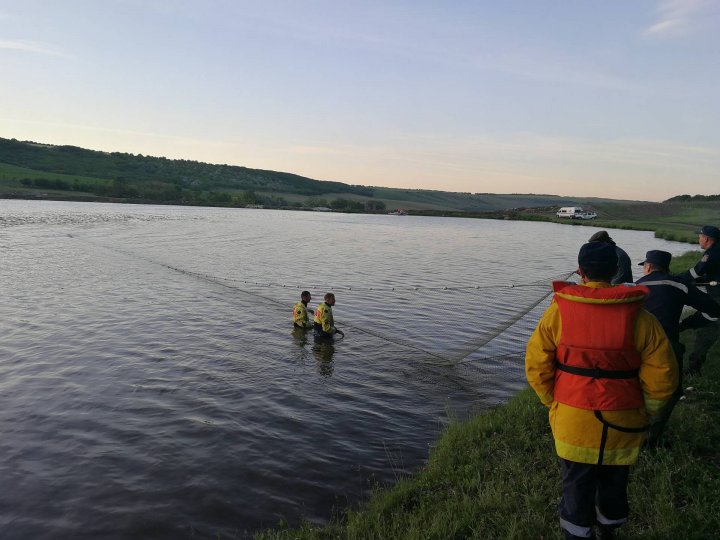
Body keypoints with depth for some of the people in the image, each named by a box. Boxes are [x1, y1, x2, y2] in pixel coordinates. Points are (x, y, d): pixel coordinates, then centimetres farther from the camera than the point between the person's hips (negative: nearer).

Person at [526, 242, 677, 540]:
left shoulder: (559, 311, -12)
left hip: (573, 419, -1)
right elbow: (662, 374, -8)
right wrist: (644, 411, 7)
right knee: (614, 483, 24)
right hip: (622, 423, 2)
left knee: (577, 485, 15)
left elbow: (536, 364, -9)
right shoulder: (639, 317, -11)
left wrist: (554, 401, 6)